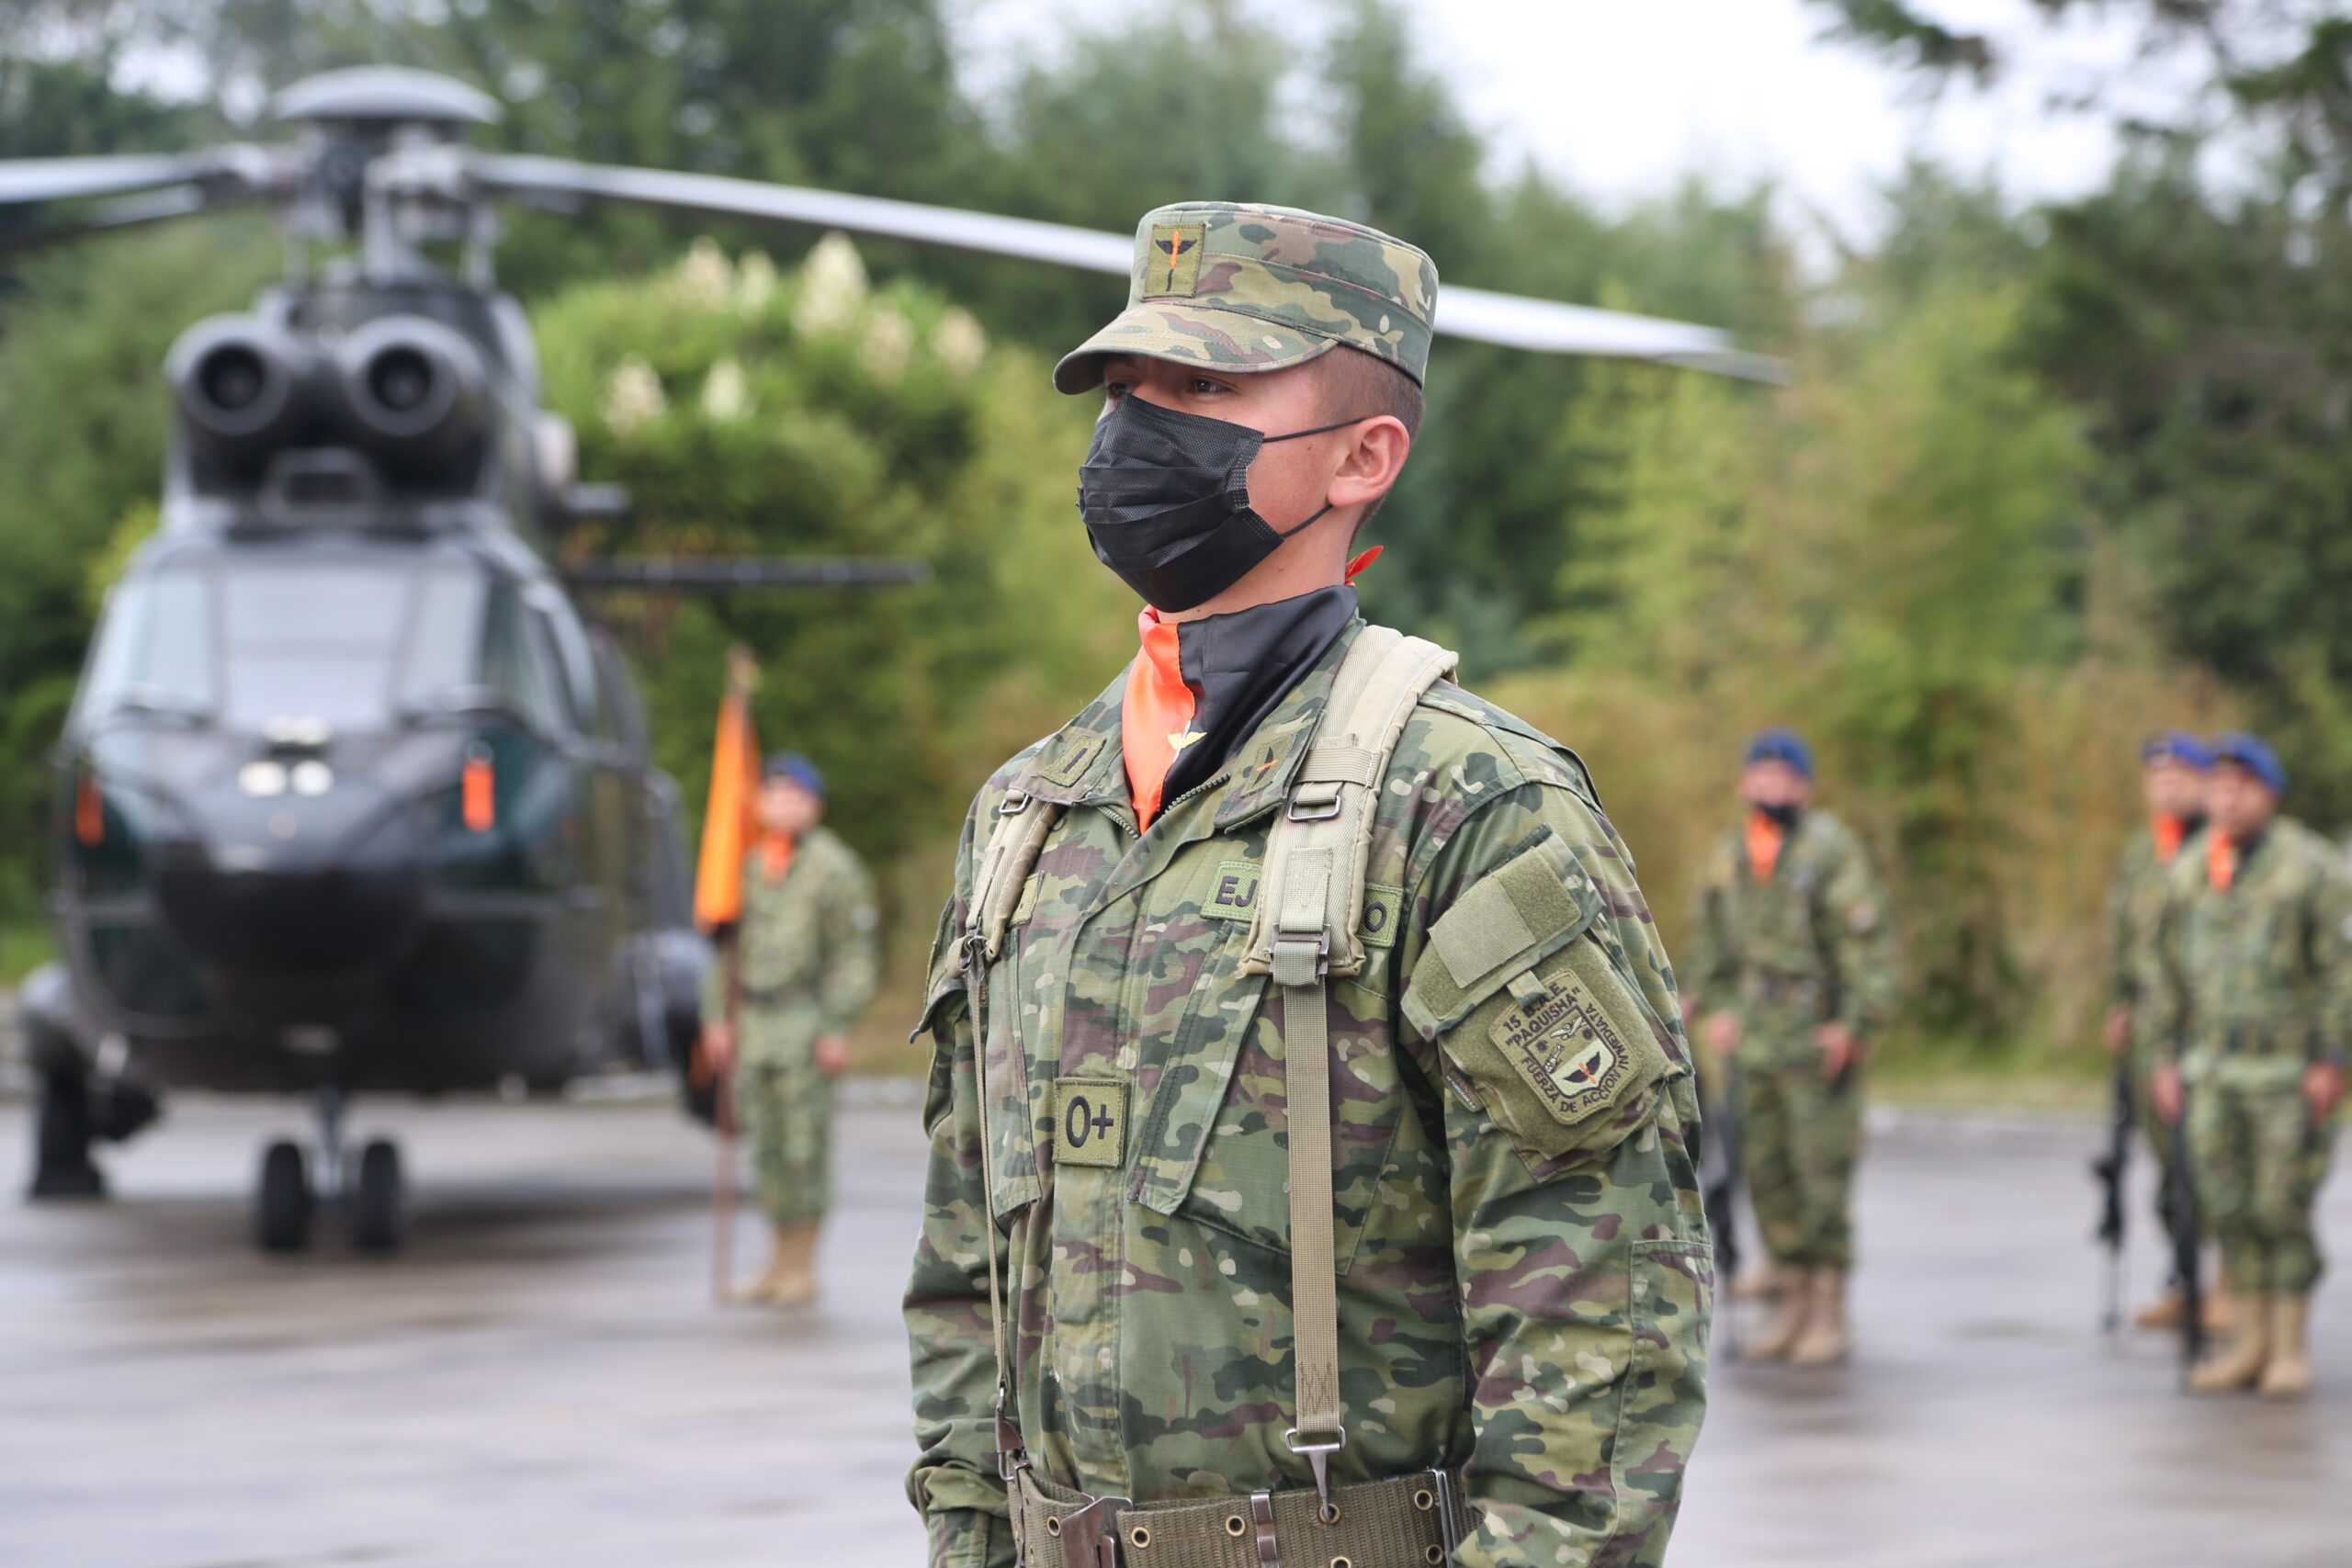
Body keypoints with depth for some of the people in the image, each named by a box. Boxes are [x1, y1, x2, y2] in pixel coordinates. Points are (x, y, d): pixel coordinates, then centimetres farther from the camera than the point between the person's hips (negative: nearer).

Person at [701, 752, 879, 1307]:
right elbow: (725, 944, 17)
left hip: (808, 1023, -6)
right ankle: (781, 1257, 16)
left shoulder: (834, 868, -6)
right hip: (757, 1022, 6)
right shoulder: (750, 866, 13)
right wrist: (716, 1017, 10)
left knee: (804, 1141, -5)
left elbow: (855, 954, -9)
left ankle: (803, 1268, 0)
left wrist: (838, 1030, -15)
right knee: (766, 1143, 8)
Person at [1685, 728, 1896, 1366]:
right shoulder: (1729, 855, 12)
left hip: (1819, 1043, -6)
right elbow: (1709, 942, 21)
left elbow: (1870, 942, -11)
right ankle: (1792, 1303, 17)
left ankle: (1830, 1314, -1)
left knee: (1822, 1173, -6)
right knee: (1767, 1174, 8)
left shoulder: (1830, 848, -8)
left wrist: (1855, 1024, -16)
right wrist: (1715, 1007, 8)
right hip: (1756, 1040, 6)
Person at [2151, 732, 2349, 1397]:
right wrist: (2170, 1057, 11)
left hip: (2288, 1068, -5)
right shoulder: (2191, 870, 7)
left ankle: (2291, 1348, 5)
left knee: (2282, 1207, -4)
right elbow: (2171, 968, 14)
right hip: (2213, 1067, 5)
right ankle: (2249, 1342, 12)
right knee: (2227, 1205, 4)